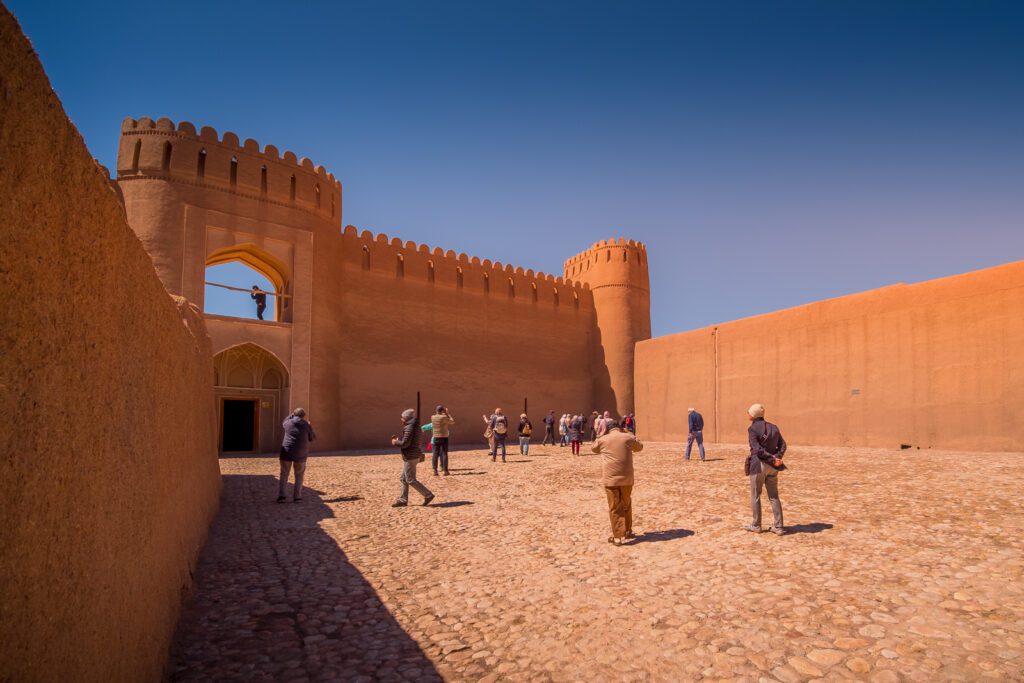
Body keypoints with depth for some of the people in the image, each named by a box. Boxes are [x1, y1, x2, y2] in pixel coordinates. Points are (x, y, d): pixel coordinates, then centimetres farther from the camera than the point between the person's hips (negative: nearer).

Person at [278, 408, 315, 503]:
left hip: (287, 452, 1)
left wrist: (291, 415, 36)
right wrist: (310, 428, 23)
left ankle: (281, 496, 4)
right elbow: (313, 438, 9)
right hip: (300, 454, -1)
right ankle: (297, 497, 6)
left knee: (284, 474, 11)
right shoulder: (306, 425, -2)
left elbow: (283, 423, 27)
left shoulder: (288, 423, 1)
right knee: (299, 476, 10)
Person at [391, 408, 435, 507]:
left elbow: (405, 443, -23)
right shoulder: (414, 427, 13)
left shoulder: (409, 428, -19)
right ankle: (403, 500, 19)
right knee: (404, 479, 15)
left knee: (410, 480, -4)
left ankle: (428, 495, -1)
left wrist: (395, 442, -6)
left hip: (410, 457, -10)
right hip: (412, 456, 10)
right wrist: (398, 437, 16)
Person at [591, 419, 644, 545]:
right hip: (627, 478, 2)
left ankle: (617, 536, 0)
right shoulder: (628, 437, 2)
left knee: (615, 508, 3)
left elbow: (594, 448, 21)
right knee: (627, 505, 20)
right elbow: (640, 447, 21)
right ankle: (628, 531, 32)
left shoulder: (603, 440, 0)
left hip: (610, 478, -2)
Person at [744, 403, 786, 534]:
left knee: (755, 496, 8)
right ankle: (778, 527, 10)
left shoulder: (752, 429, -11)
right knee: (774, 496, 12)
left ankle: (756, 525, 16)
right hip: (772, 467, 6)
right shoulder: (774, 427, 9)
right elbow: (782, 445, 4)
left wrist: (772, 459, -15)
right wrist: (777, 458, -6)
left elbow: (757, 449, -19)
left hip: (758, 465, -6)